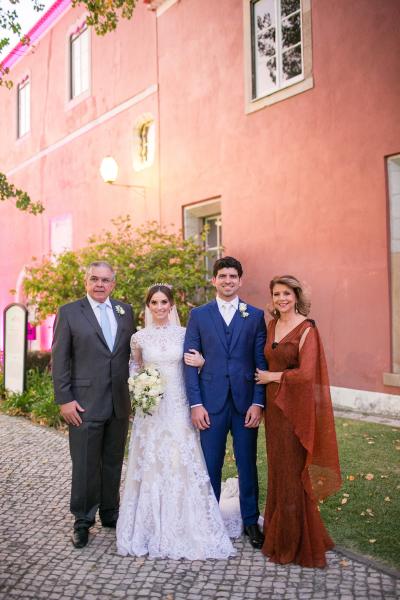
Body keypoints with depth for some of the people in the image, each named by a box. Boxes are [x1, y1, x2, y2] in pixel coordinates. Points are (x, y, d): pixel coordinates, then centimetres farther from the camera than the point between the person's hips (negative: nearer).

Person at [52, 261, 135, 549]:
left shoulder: (126, 311, 9)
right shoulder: (69, 312, -2)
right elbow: (59, 360, -4)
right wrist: (64, 400, -9)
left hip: (120, 403, 4)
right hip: (85, 403, -4)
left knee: (114, 462, 14)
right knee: (85, 465, 3)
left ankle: (110, 513, 31)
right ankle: (83, 521, 20)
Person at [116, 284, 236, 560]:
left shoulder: (184, 334, 2)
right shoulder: (139, 337, 3)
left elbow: (193, 368, 12)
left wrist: (201, 363, -9)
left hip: (178, 408, 0)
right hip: (150, 408, 1)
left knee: (182, 463, -1)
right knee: (150, 463, 3)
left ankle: (185, 528, 15)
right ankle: (152, 526, 20)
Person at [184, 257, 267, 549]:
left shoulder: (256, 315, 5)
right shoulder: (199, 315, 5)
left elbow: (261, 362, 2)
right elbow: (190, 362, 1)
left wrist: (258, 403, -6)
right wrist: (195, 403, -6)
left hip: (246, 402, 0)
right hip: (211, 402, 0)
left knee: (248, 464, 10)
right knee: (210, 465, 7)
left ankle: (251, 521, 27)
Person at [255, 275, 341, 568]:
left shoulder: (307, 329, -13)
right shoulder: (272, 325, 9)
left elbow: (306, 373, -20)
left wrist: (272, 377, -10)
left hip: (295, 408, -6)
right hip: (274, 405, 7)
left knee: (292, 472, 4)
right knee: (278, 469, 15)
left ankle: (295, 543, 22)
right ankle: (279, 532, 31)